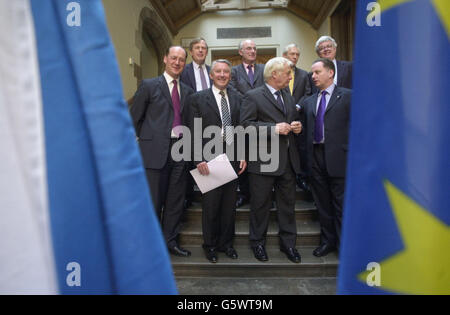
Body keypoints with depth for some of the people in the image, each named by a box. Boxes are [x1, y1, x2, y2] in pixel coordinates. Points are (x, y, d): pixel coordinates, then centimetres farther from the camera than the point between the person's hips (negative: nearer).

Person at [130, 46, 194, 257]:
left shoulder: (187, 91, 14)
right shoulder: (149, 86, 2)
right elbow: (134, 118, 2)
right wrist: (146, 140, 2)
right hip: (155, 150, -4)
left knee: (176, 200, 11)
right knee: (153, 200, 3)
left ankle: (170, 241, 26)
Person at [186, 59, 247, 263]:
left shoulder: (236, 98, 11)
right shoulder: (198, 99, 0)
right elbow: (194, 132, -5)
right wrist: (199, 160, -12)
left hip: (232, 159, 4)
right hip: (209, 160, -3)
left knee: (229, 204, 11)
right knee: (210, 205, 6)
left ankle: (226, 243, 29)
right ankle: (210, 245, 26)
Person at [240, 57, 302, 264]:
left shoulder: (288, 97, 18)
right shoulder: (253, 96, -5)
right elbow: (246, 124, -14)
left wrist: (297, 127, 5)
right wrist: (273, 129, -20)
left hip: (288, 160, 6)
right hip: (263, 160, -6)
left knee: (288, 203, 12)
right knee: (260, 204, 5)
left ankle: (288, 243, 27)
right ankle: (258, 242, 23)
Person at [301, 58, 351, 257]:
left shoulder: (347, 96, 1)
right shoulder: (308, 102, 15)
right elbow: (307, 131, 13)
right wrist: (308, 156, 6)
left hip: (338, 158, -5)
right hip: (316, 158, 5)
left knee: (342, 204, 2)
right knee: (322, 204, 13)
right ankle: (328, 241, 28)